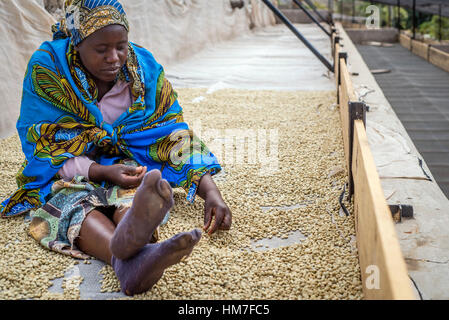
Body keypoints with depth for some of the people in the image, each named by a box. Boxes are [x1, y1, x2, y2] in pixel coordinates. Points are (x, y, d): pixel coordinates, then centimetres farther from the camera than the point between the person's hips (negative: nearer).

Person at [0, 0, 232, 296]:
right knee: (71, 198, -36)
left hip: (128, 164, 2)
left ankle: (129, 245, -70)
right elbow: (42, 147, -14)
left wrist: (211, 192, -22)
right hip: (66, 172, -1)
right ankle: (125, 259, -68)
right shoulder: (47, 67, -13)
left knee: (131, 192, -34)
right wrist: (102, 172, -31)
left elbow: (177, 138, -8)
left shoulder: (145, 69, -6)